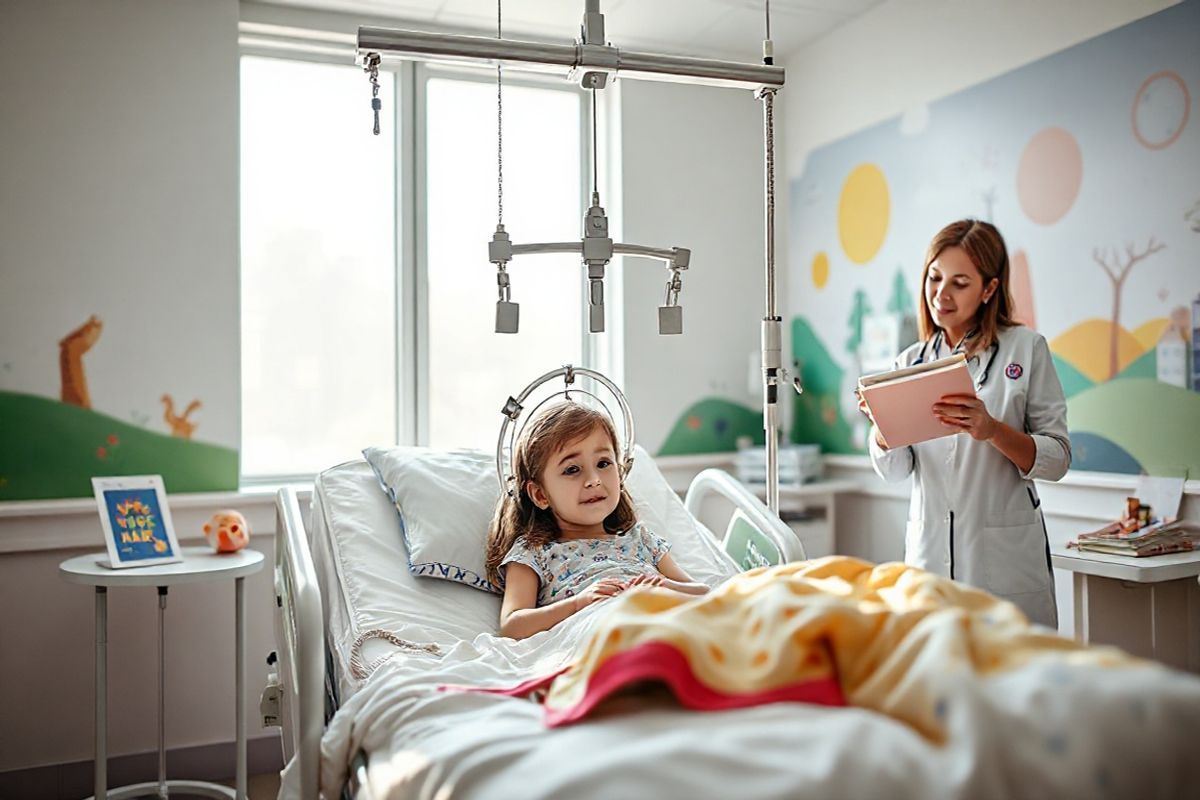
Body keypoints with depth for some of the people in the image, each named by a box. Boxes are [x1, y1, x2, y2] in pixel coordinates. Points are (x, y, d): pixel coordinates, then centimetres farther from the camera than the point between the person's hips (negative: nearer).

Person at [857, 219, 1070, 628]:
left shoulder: (1026, 348, -1)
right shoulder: (910, 362, 9)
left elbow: (1057, 458, -5)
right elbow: (895, 470, 4)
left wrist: (992, 430, -22)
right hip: (929, 553, 3)